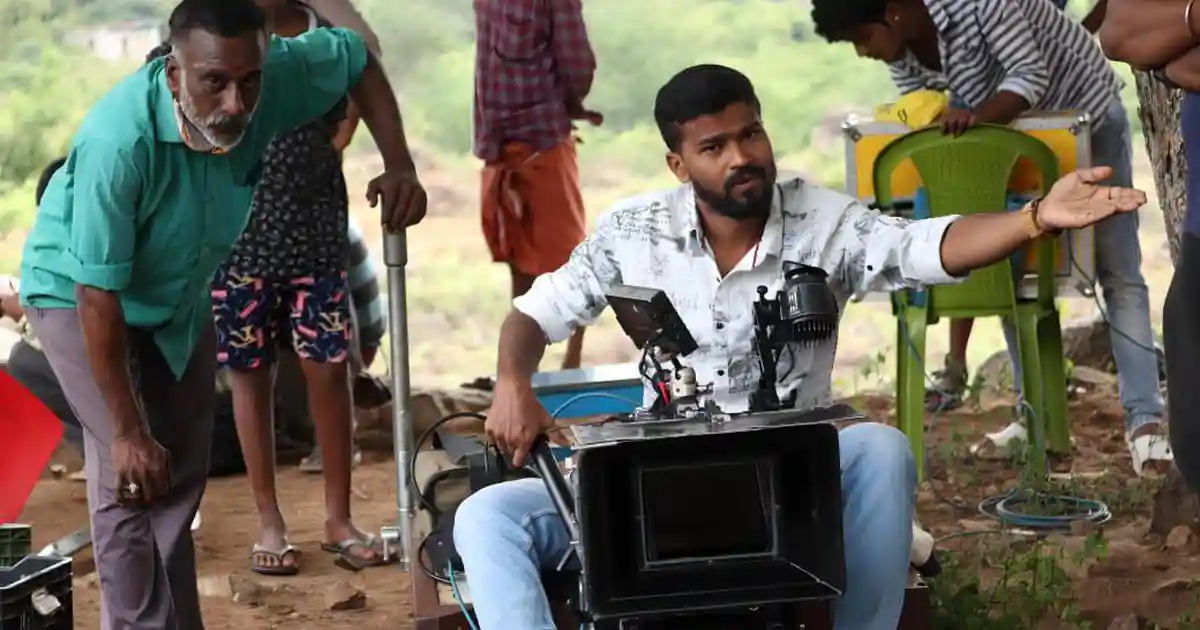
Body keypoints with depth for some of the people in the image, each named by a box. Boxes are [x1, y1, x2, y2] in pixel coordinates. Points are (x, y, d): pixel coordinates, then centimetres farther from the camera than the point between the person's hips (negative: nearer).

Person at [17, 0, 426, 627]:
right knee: (131, 477, -16)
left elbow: (356, 56, -4)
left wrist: (399, 165, -16)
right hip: (79, 295, -6)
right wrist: (125, 430, -28)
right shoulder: (119, 141, -41)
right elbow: (99, 293, -34)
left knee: (183, 474, 11)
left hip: (179, 296, 6)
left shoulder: (275, 73, -26)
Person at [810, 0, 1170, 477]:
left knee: (1118, 274, -8)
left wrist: (977, 117, -50)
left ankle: (1144, 422, -8)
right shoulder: (899, 49, -12)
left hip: (1086, 113, -7)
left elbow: (1031, 75, -34)